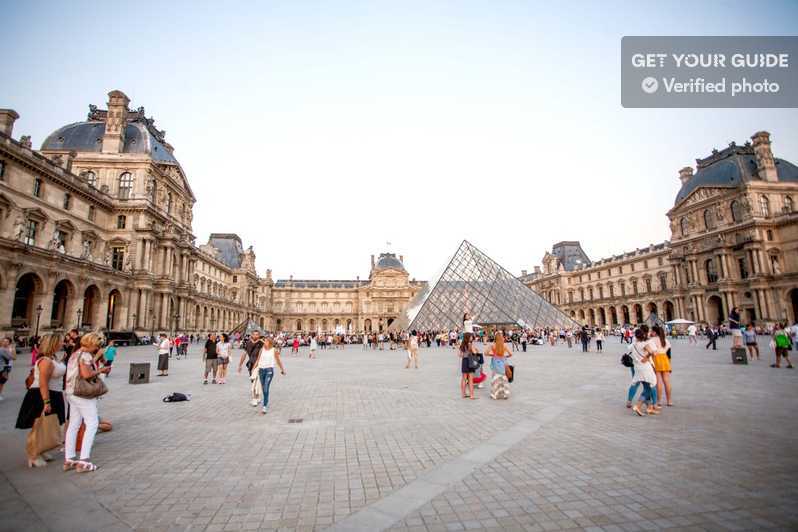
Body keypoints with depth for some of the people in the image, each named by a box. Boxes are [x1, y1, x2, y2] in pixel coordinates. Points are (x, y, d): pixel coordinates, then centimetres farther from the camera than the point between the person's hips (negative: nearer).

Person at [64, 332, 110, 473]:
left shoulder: (75, 354, 16)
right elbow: (86, 374, -26)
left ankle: (68, 460, 19)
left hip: (72, 393, 10)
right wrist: (101, 371, -12)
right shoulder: (85, 355, -16)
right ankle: (83, 461, -7)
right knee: (92, 424, -6)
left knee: (73, 425, 13)